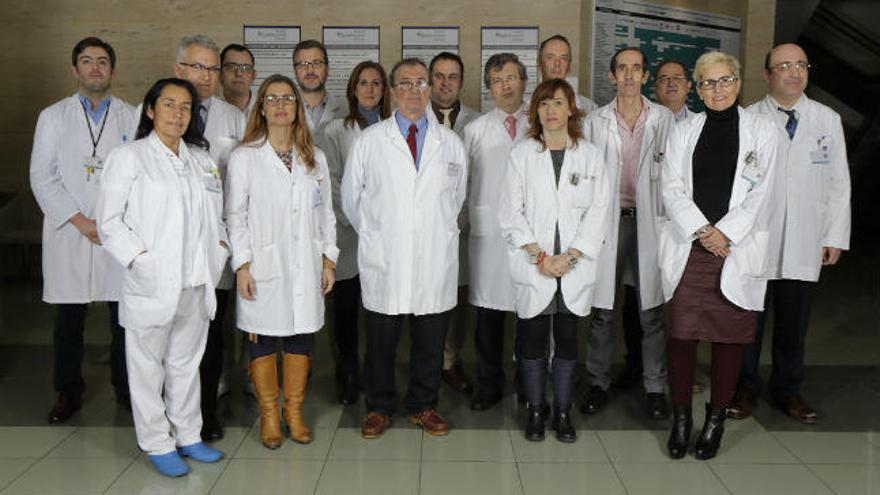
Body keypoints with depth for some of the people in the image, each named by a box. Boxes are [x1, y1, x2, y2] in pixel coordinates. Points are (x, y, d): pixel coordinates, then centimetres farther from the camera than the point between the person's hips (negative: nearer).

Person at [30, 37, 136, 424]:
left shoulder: (131, 117, 8)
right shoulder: (53, 117, 8)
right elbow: (42, 178, 1)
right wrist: (81, 223, -8)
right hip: (69, 235, 0)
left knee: (126, 317, 4)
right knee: (68, 322, 7)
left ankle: (126, 389, 20)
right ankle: (68, 393, 23)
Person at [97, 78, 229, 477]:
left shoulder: (201, 159, 13)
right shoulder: (129, 157, -2)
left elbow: (215, 212, 20)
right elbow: (109, 221, -6)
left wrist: (219, 244, 3)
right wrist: (140, 259, -14)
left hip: (196, 282, 5)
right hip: (151, 284, -5)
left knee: (187, 362, 15)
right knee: (148, 366, 6)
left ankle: (188, 436, 28)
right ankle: (157, 444, 19)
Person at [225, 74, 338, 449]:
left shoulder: (314, 158, 11)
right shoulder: (244, 158, 1)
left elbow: (326, 212, 13)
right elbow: (235, 216, -2)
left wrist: (329, 259, 7)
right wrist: (242, 265, -8)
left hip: (305, 265, 3)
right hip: (263, 266, -3)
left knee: (301, 336, 8)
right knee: (262, 339, 3)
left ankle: (294, 411, 21)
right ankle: (268, 415, 17)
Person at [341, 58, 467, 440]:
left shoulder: (450, 143, 9)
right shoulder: (369, 141, 3)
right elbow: (351, 198, 8)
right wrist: (375, 236, 10)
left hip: (435, 261, 2)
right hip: (383, 261, -1)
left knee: (430, 342, 9)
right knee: (380, 340, 7)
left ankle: (423, 406, 26)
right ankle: (378, 408, 24)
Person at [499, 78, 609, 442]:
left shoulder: (591, 155, 7)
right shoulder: (521, 154, 4)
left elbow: (598, 211, 1)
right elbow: (510, 212, -1)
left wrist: (570, 256, -10)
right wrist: (539, 256, -10)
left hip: (575, 266, 1)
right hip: (532, 267, -1)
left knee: (568, 338, 6)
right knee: (532, 339, 3)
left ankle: (563, 412, 19)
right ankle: (535, 410, 18)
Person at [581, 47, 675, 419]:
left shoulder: (664, 119, 6)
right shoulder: (595, 122, 6)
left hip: (650, 221, 0)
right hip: (607, 221, 0)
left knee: (652, 311, 4)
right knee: (602, 311, 5)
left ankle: (655, 388, 16)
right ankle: (598, 384, 18)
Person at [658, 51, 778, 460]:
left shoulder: (759, 130, 8)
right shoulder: (683, 131, 11)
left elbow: (759, 193, 0)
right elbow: (672, 189, 2)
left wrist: (724, 233, -11)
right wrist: (701, 231, -10)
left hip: (736, 249, 0)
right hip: (687, 249, 1)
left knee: (729, 336, 3)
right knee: (681, 334, -1)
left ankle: (716, 419, 17)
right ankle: (681, 418, 13)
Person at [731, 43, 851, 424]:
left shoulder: (828, 120, 8)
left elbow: (839, 183, 9)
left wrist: (836, 236, 4)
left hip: (804, 244, 2)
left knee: (794, 322, 9)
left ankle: (787, 390, 26)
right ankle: (744, 389, 24)